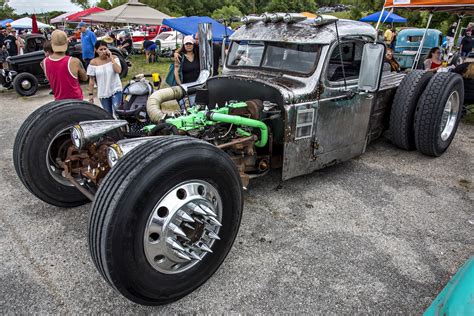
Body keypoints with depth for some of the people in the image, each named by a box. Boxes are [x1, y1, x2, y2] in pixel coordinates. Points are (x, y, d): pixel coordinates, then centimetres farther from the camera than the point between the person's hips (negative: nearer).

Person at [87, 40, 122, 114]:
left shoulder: (114, 58, -3)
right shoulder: (93, 63, -3)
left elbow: (118, 70, -20)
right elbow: (91, 80, 0)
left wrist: (111, 58, -16)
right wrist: (91, 94, -2)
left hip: (116, 90, -2)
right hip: (103, 93, 2)